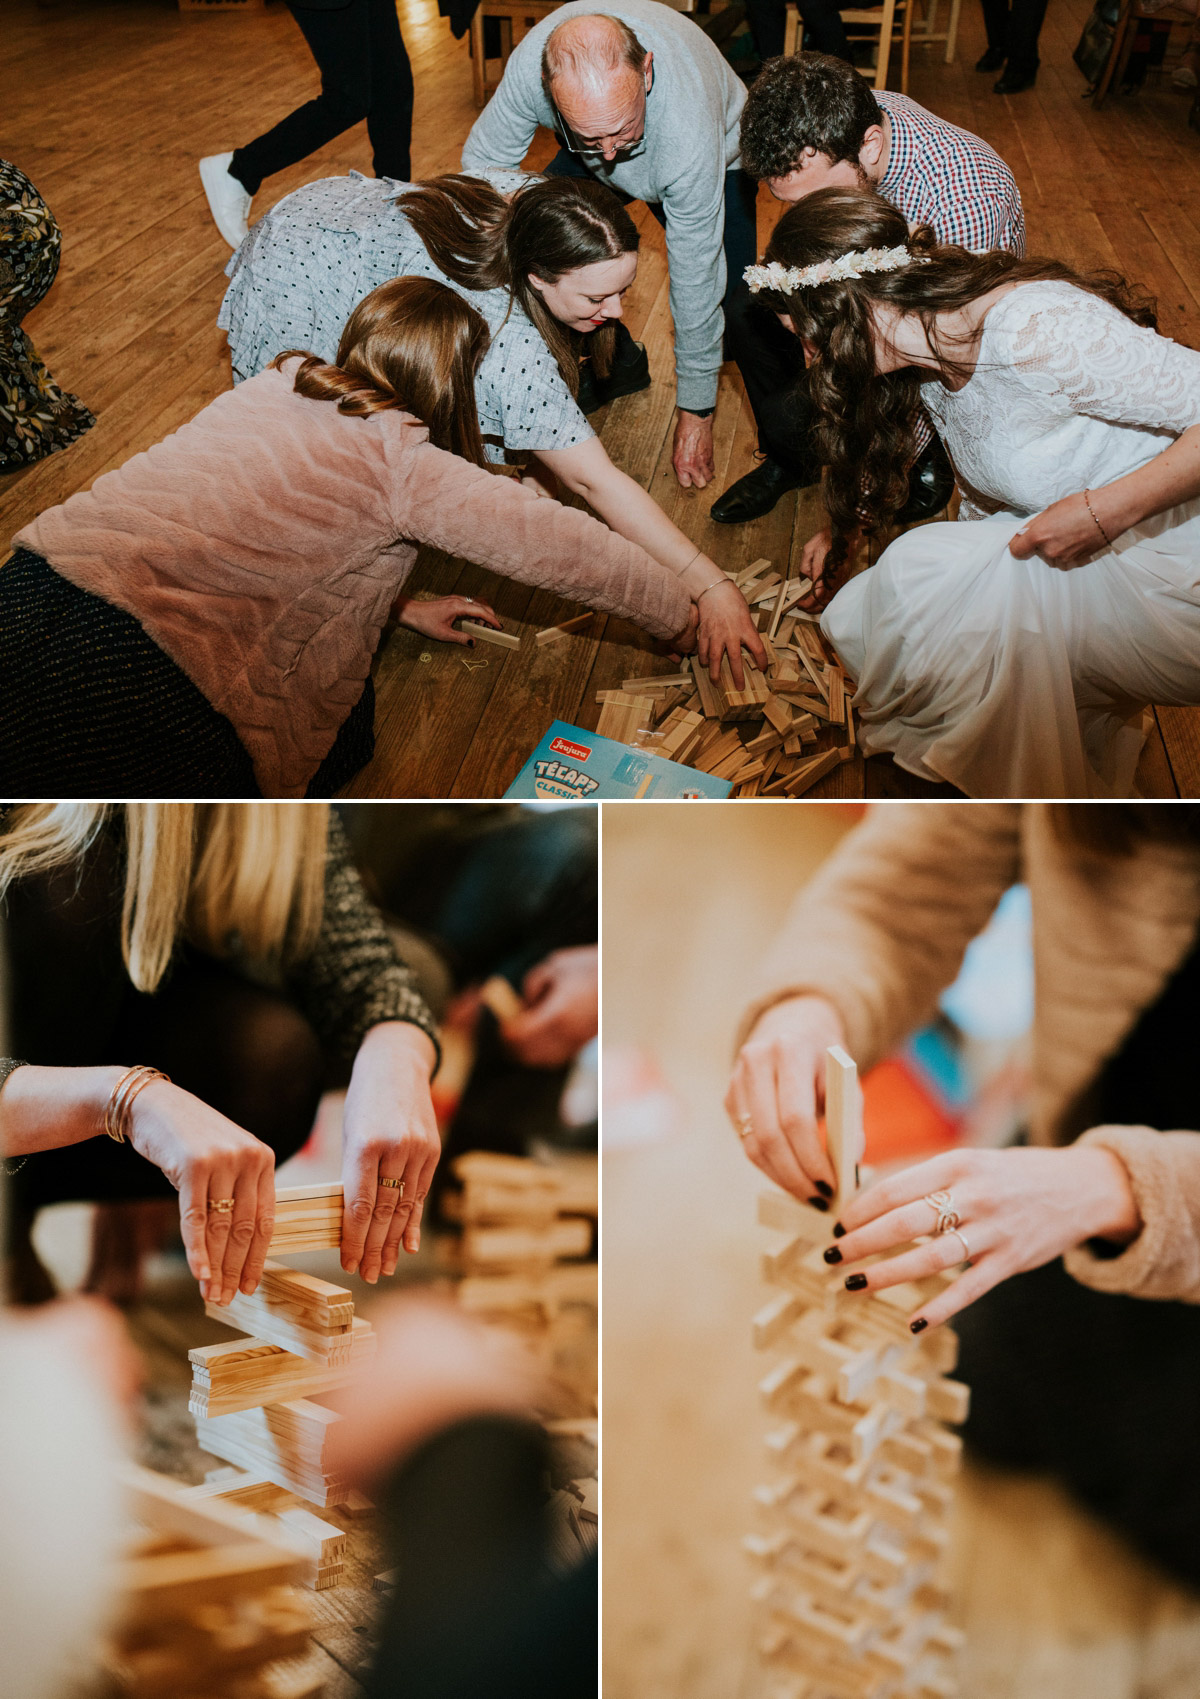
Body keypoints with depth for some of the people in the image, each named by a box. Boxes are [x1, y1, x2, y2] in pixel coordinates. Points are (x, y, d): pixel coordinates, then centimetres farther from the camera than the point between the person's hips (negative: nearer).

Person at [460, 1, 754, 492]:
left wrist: (695, 414, -28)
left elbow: (695, 282, -36)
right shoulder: (533, 61, -40)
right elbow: (484, 159, -19)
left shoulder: (689, 133, -47)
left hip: (720, 158, -4)